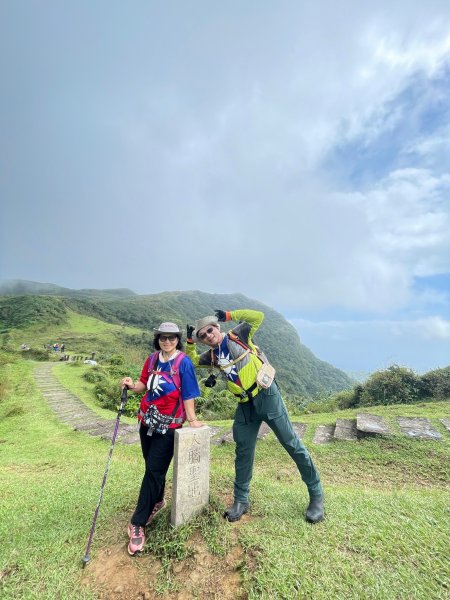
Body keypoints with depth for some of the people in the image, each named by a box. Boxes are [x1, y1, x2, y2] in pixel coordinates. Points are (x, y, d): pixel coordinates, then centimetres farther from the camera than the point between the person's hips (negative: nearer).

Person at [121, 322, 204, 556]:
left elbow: (188, 395, -13)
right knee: (152, 466, 21)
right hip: (146, 421, 6)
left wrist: (192, 420, -12)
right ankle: (157, 501, 46)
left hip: (168, 425, -6)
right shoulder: (152, 359, 2)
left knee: (154, 471, -1)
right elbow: (145, 384, 10)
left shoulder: (183, 362, -15)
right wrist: (132, 385, -10)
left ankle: (138, 524, 15)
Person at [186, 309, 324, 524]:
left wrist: (228, 315, -12)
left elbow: (258, 316, -14)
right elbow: (192, 359, 24)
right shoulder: (212, 356, 9)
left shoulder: (237, 336, -6)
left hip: (266, 395, -5)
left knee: (292, 444, 4)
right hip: (245, 405, 6)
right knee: (243, 452, 14)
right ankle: (241, 500, 33)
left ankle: (316, 494, 22)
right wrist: (190, 340, 10)